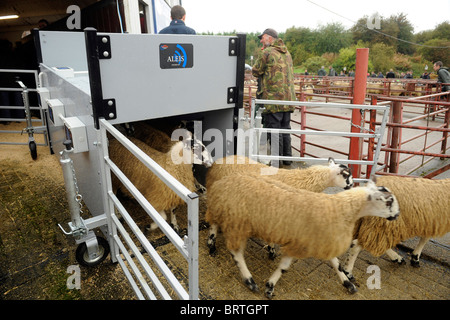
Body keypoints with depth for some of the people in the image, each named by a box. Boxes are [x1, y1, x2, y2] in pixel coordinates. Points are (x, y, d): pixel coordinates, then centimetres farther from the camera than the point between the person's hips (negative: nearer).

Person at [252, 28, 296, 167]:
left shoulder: (268, 52, -8)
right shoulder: (287, 53, 17)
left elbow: (255, 71, -3)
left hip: (273, 99, -7)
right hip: (288, 98, 8)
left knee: (274, 130, -3)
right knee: (285, 129, 15)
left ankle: (276, 162, 0)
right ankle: (287, 158, 23)